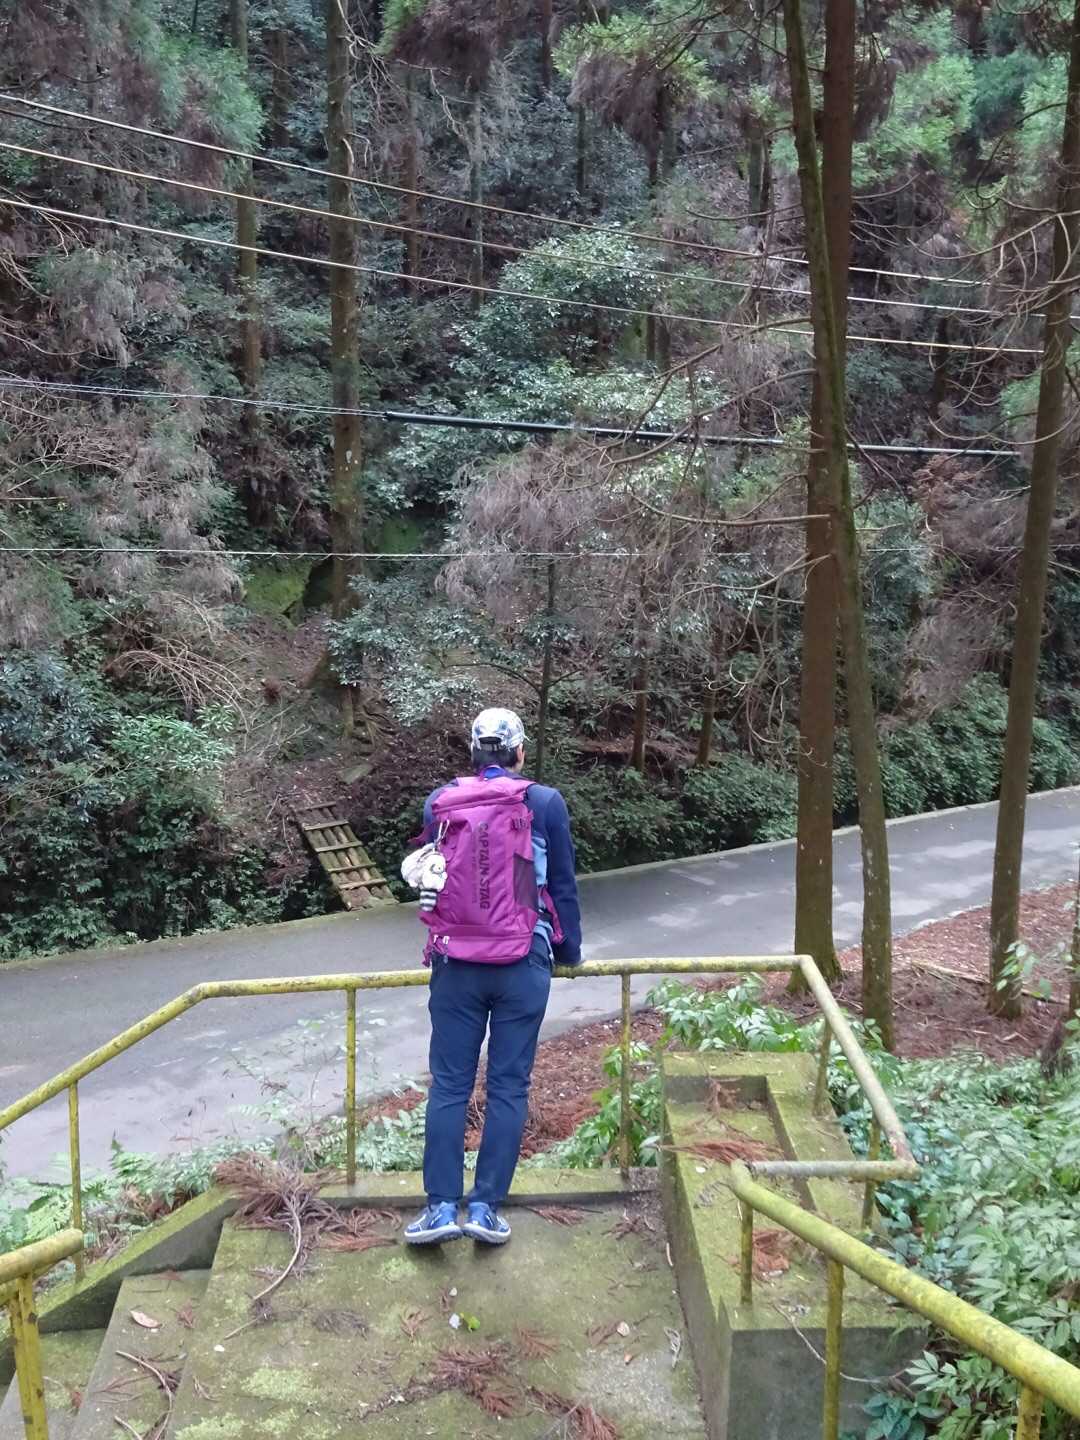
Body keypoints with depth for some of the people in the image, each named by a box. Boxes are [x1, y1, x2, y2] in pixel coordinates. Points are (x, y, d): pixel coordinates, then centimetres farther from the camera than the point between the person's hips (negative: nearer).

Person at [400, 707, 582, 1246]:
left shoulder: (439, 803, 4)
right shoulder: (544, 803, -3)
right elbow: (562, 886, 4)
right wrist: (569, 951, 18)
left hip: (455, 964, 2)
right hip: (522, 964, -2)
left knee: (448, 1084, 9)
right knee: (509, 1086, 6)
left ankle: (442, 1207, 9)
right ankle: (487, 1208, 9)